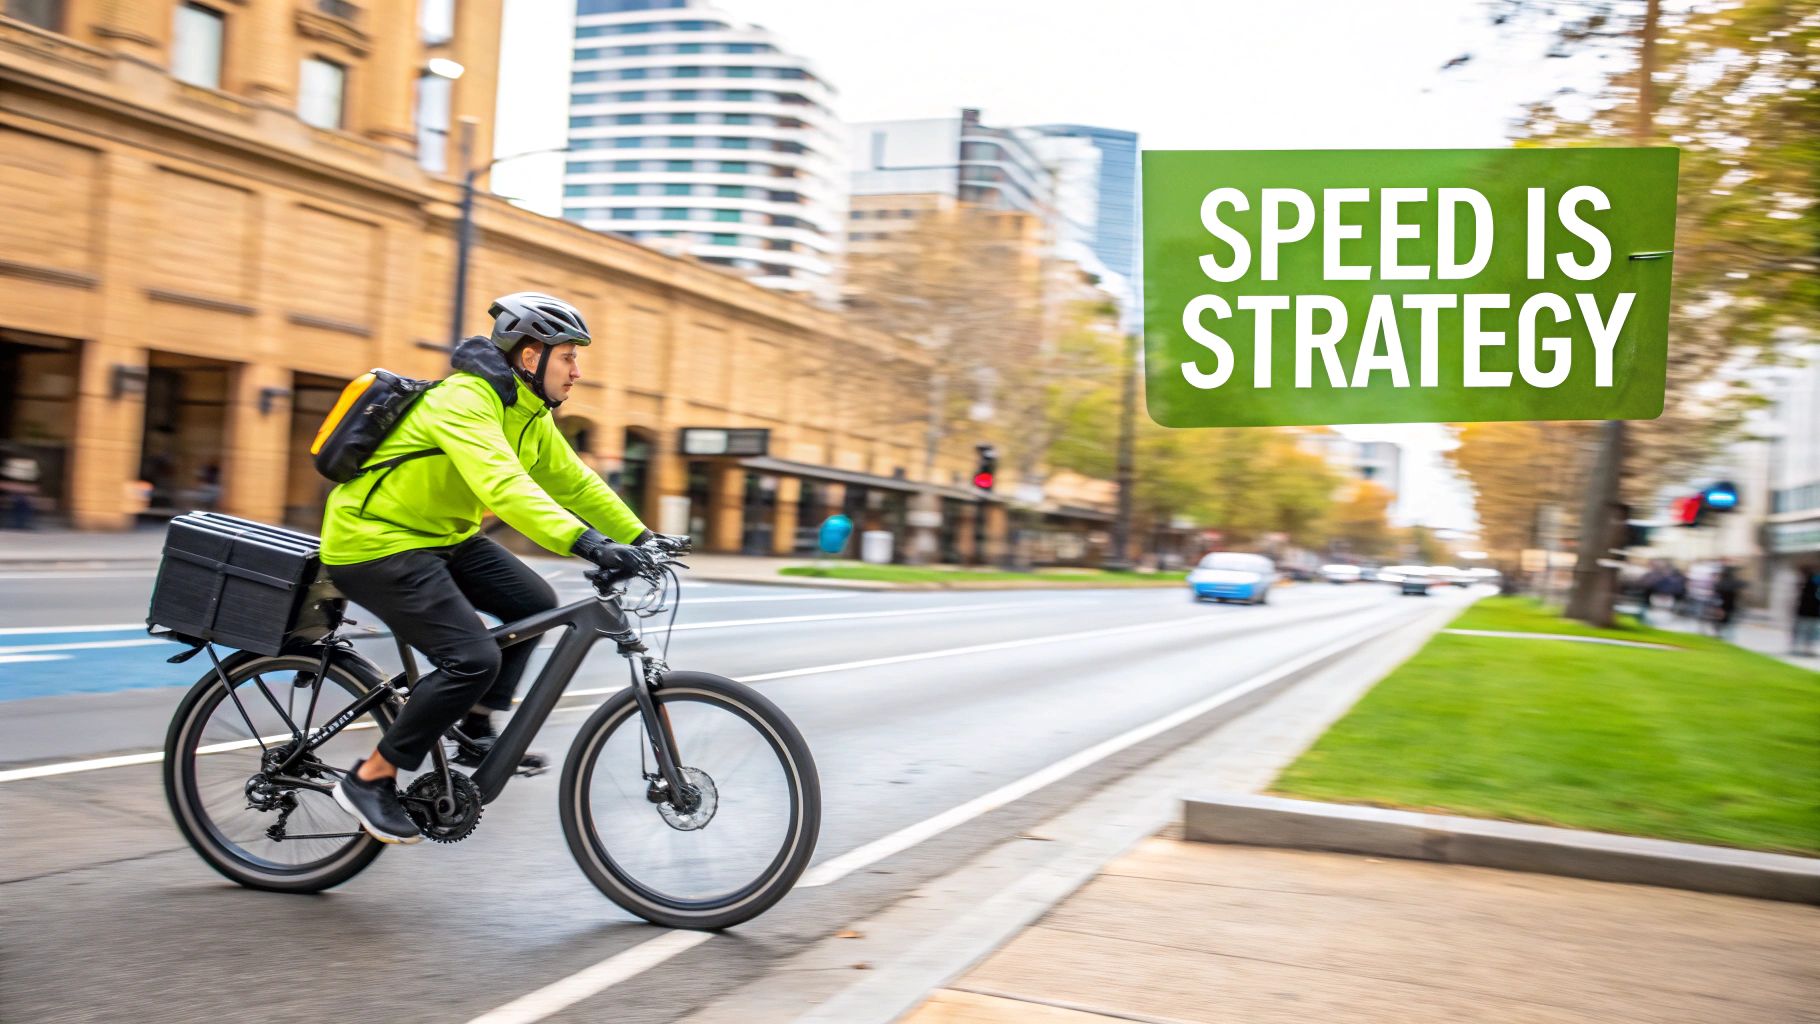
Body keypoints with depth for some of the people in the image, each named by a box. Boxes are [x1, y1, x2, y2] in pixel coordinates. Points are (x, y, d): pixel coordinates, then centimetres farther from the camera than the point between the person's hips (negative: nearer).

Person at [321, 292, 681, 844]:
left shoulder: (530, 415, 5)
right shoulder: (463, 400, -25)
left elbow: (574, 481, 8)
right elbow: (502, 485, -39)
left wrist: (641, 537, -1)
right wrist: (586, 542, -49)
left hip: (441, 535, 10)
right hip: (373, 543, -10)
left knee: (534, 603, 4)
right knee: (474, 659, -19)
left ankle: (476, 727, 16)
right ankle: (370, 778, -4)